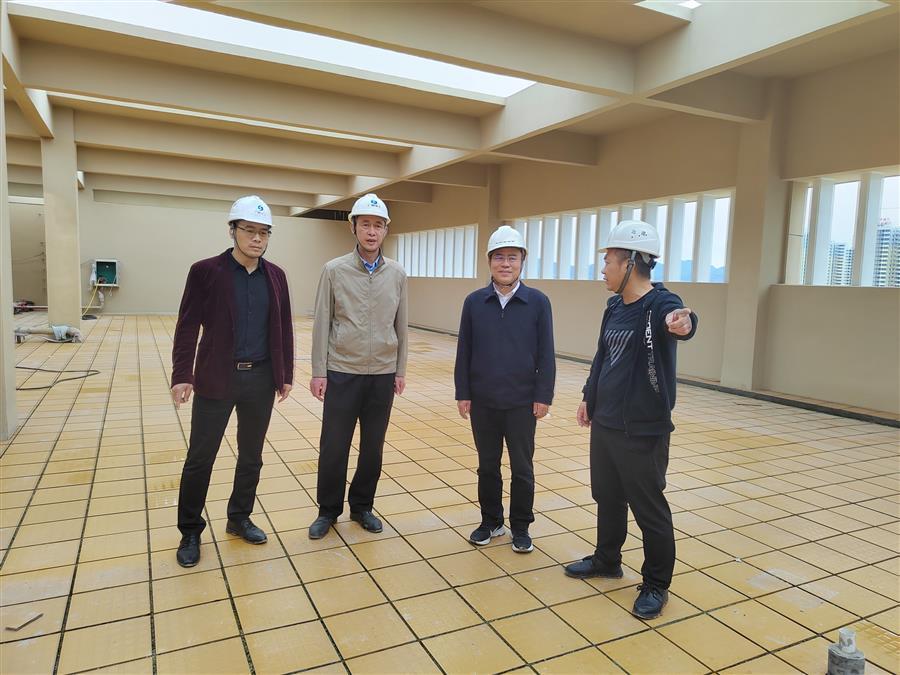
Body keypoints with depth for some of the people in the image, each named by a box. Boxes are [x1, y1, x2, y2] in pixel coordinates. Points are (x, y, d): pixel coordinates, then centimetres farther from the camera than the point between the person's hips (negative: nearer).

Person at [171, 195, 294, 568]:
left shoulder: (275, 276, 5)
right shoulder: (205, 271, -6)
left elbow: (283, 329, 9)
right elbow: (188, 327, -6)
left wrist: (285, 375, 8)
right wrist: (182, 376, -12)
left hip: (261, 380, 4)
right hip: (216, 379, -3)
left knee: (251, 456, 15)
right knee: (200, 458, 6)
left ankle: (239, 518, 33)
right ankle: (190, 532, 23)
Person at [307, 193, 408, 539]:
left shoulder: (397, 274, 3)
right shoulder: (334, 270, -3)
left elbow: (401, 326, 7)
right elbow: (322, 324, -3)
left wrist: (400, 371, 6)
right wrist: (319, 372, -6)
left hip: (383, 375, 2)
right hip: (342, 373, -2)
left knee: (373, 447, 11)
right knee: (333, 448, 5)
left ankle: (362, 506, 29)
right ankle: (328, 510, 24)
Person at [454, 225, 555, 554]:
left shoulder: (538, 302, -4)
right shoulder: (474, 302, 0)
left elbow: (545, 354, -3)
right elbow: (464, 352, 2)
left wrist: (543, 396, -6)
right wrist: (462, 393, -1)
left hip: (522, 401, -1)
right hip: (482, 401, 2)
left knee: (522, 468, 10)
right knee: (488, 465, 14)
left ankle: (521, 527, 27)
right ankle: (491, 521, 31)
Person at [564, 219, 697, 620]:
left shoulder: (660, 304, -17)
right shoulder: (614, 306, 6)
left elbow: (678, 319, -41)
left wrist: (683, 323, -64)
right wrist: (590, 398, 22)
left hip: (643, 431, -8)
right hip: (604, 424, 8)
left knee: (649, 509, 6)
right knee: (607, 497, 21)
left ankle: (656, 586, 25)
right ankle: (606, 561, 42)